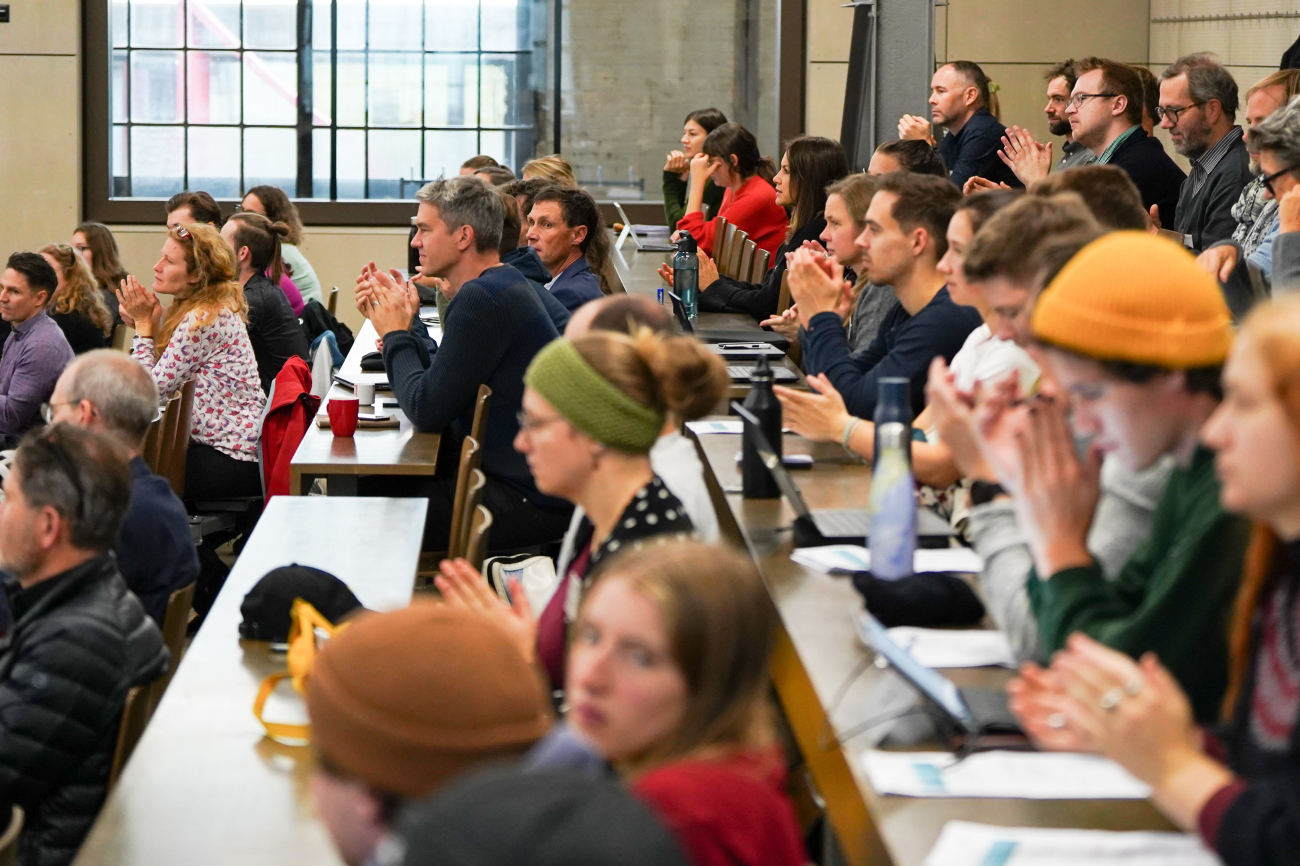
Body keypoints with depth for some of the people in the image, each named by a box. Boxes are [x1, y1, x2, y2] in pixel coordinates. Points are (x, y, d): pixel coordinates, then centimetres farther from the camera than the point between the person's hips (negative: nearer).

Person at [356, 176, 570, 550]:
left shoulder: (481, 299, -20)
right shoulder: (505, 284, 14)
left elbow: (426, 410, -19)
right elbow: (437, 382, 16)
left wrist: (395, 335, -4)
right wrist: (397, 326, 6)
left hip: (529, 501, -10)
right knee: (371, 484, 11)